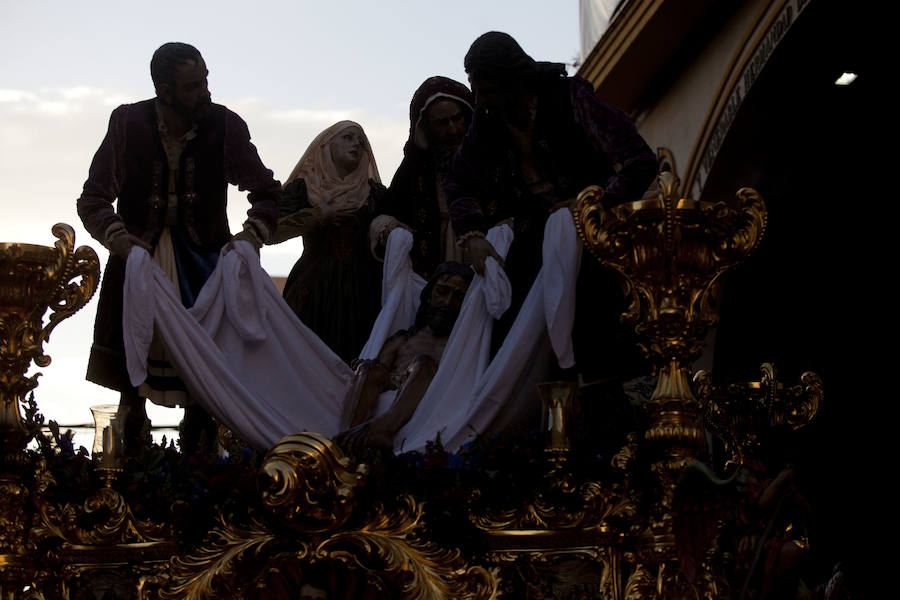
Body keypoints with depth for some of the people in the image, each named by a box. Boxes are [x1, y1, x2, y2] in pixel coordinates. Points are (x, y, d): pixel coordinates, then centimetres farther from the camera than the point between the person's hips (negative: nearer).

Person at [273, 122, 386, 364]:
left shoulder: (374, 192, 17)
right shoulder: (303, 187, 12)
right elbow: (272, 233, 0)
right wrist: (318, 215, -5)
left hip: (362, 292, 1)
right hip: (315, 289, -1)